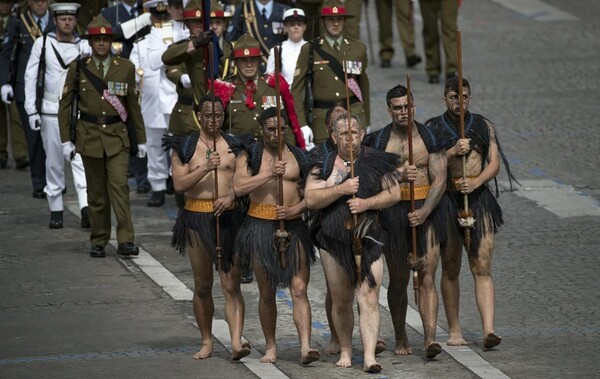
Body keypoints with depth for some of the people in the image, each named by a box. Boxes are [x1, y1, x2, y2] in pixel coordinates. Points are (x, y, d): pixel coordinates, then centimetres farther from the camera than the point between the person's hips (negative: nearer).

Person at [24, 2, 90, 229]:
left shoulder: (84, 47, 4)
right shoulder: (42, 44, 3)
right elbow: (31, 78, 4)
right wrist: (32, 111, 0)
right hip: (51, 112, 1)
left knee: (80, 158, -12)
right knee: (54, 161, 6)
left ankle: (86, 208, -21)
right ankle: (55, 209, 15)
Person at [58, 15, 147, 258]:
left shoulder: (125, 68, 4)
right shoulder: (78, 69, 3)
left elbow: (133, 105, 10)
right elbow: (65, 105, 6)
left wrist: (141, 139, 9)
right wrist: (65, 138, -1)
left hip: (117, 137, -1)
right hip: (90, 135, 1)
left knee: (119, 185, -13)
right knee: (96, 192, 5)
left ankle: (125, 241, -16)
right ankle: (98, 242, 14)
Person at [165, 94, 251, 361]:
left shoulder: (234, 146, 9)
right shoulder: (184, 147, 6)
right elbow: (179, 184, -4)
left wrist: (231, 197, -14)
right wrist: (205, 169, -16)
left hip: (228, 217, 0)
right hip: (196, 218, 0)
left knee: (231, 285, -9)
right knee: (202, 286, 7)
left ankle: (236, 342, -18)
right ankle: (206, 342, 19)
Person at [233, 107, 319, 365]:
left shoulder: (299, 157, 10)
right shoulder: (249, 156, 4)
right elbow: (239, 187, -11)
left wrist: (295, 210, -9)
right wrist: (269, 174, -17)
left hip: (293, 226, 1)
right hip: (260, 227, -1)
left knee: (299, 290, -10)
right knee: (267, 293, 7)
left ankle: (305, 347, -18)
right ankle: (270, 347, 19)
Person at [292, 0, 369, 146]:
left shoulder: (358, 49, 9)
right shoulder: (310, 50, 1)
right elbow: (297, 89, -1)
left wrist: (367, 122, 18)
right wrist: (302, 125, -9)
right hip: (322, 116, -1)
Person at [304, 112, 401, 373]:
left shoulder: (376, 162, 5)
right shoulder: (324, 165, 5)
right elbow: (310, 199, -7)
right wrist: (342, 189, -15)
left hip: (368, 240, -1)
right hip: (334, 241, 1)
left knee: (368, 297, -11)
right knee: (341, 301, 10)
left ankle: (370, 357, -15)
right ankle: (345, 352, 25)